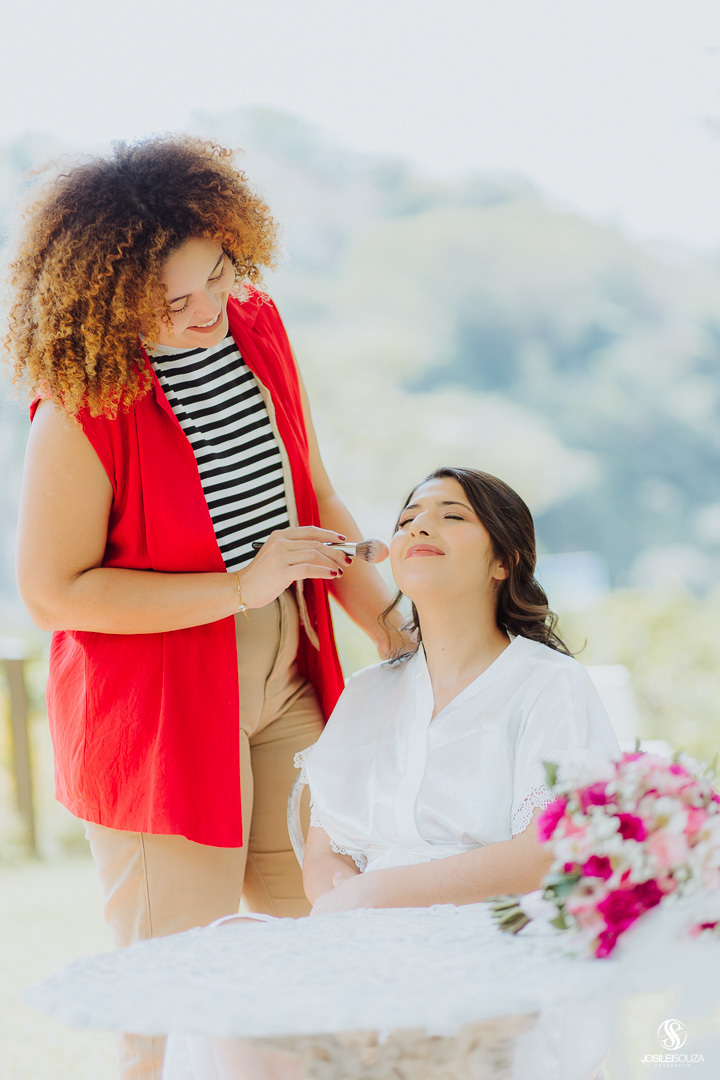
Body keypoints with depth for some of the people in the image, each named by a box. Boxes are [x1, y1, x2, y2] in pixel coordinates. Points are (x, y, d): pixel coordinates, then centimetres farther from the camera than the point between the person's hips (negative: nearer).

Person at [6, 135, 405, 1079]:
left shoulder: (257, 328, 0)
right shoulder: (82, 406, -20)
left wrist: (391, 634, 6)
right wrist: (239, 587, -21)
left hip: (287, 683, 7)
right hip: (159, 709, -6)